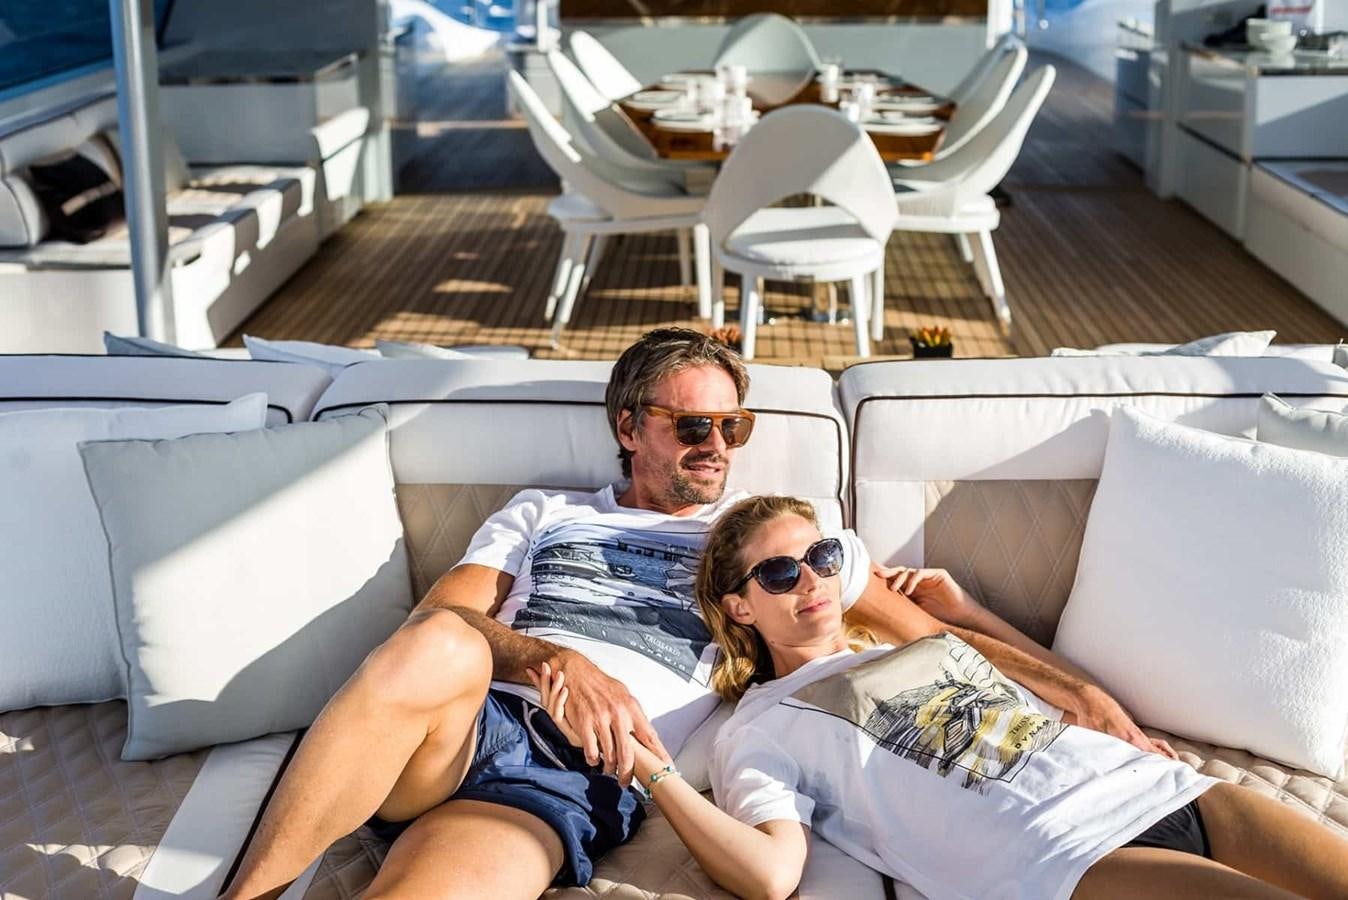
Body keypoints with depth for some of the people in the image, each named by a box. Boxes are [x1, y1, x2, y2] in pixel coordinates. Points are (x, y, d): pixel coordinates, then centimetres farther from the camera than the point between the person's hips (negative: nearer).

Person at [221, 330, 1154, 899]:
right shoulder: (542, 513, 27)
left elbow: (931, 622, 25)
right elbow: (437, 617, 11)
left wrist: (1083, 694, 16)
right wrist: (557, 661, -8)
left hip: (582, 785, -2)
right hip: (461, 726, 2)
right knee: (440, 648, -39)